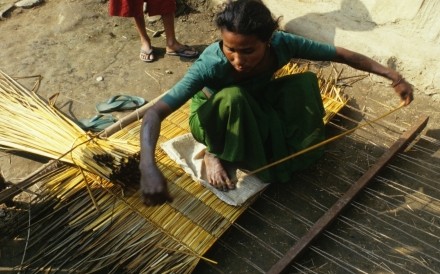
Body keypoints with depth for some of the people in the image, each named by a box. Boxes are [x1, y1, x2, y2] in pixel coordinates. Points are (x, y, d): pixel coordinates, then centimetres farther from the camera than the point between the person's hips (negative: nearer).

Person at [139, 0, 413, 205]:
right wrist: (149, 168, -58)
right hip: (213, 119, -3)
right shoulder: (211, 65, -38)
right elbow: (155, 113, -43)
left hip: (255, 108, 4)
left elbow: (340, 54, -15)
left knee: (305, 82, -18)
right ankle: (214, 155, -11)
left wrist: (391, 74, -19)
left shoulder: (282, 44, -27)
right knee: (233, 98, -38)